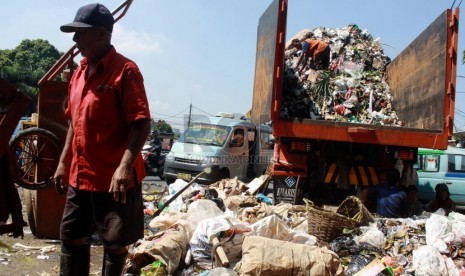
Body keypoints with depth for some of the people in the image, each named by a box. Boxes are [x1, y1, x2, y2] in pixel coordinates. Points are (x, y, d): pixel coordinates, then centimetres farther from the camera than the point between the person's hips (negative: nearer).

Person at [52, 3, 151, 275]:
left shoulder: (125, 70, -12)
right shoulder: (79, 73, 12)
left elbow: (142, 124, -18)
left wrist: (125, 166, -28)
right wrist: (63, 163, 17)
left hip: (114, 178, -8)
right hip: (79, 176, 8)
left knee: (115, 242, 7)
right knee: (71, 237, 16)